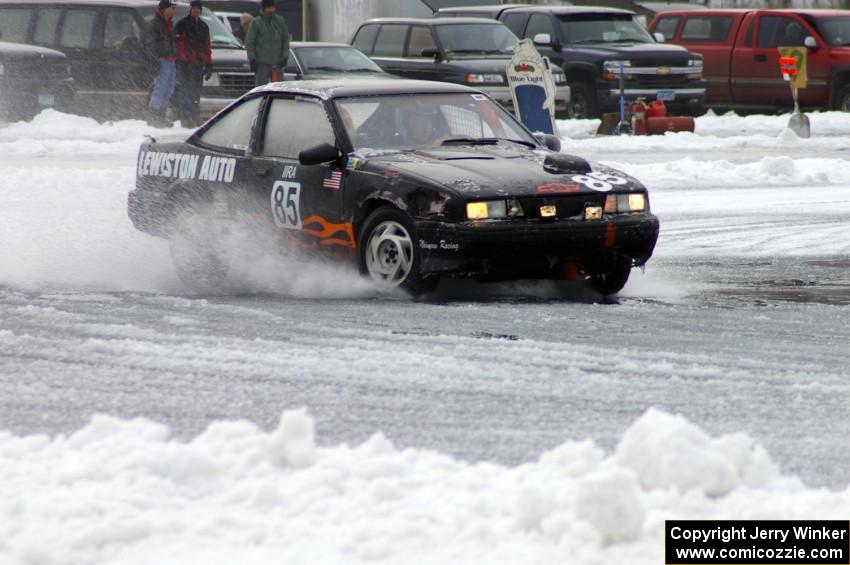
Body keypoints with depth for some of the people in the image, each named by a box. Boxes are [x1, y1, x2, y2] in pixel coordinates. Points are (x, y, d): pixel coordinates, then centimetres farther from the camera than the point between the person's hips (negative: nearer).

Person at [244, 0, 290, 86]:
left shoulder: (280, 21, 8)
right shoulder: (256, 22, -2)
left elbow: (286, 39, 15)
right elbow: (249, 42, -2)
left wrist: (285, 56, 6)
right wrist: (252, 59, -8)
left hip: (277, 62, 4)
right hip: (262, 63, -4)